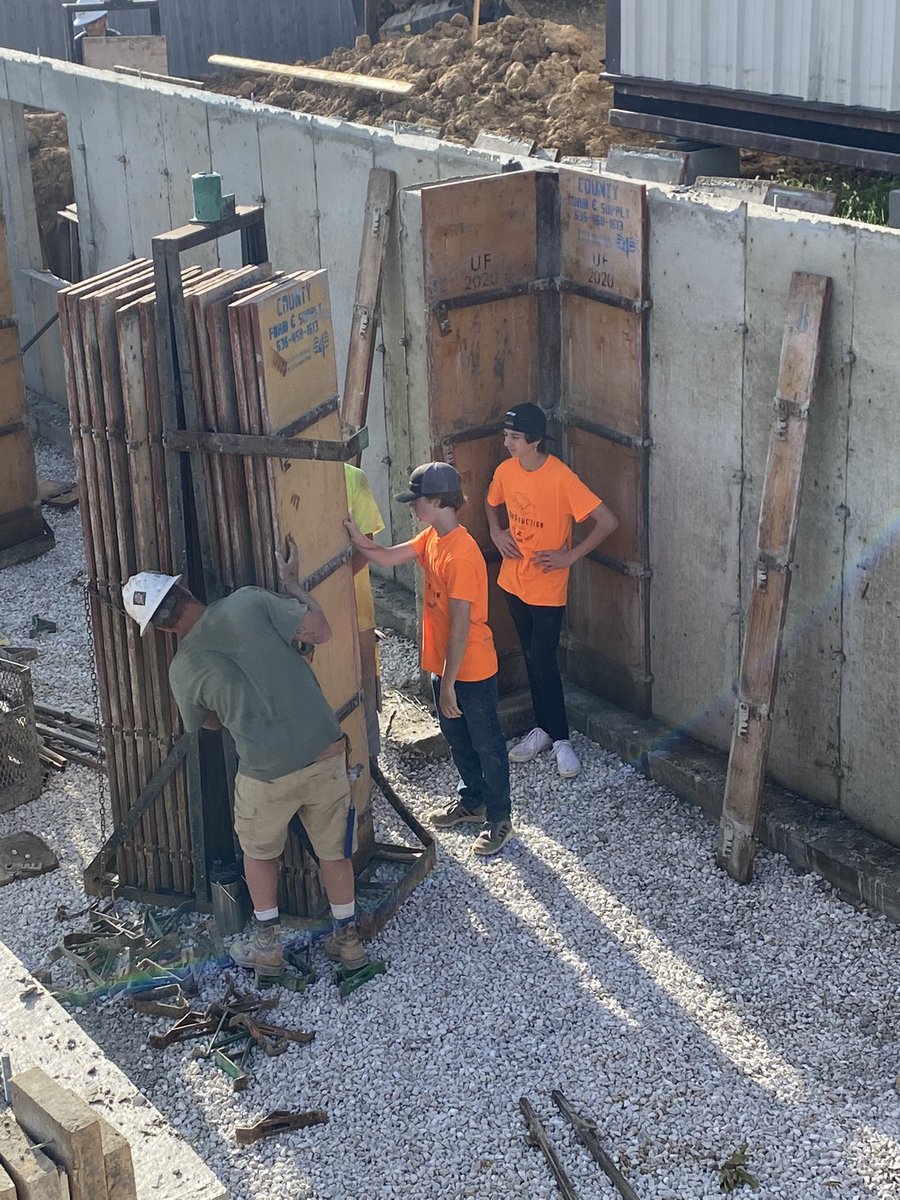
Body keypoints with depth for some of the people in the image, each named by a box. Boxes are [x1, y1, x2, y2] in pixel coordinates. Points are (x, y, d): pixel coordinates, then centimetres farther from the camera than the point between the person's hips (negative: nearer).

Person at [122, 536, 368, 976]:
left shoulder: (184, 670, -3)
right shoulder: (248, 601, -9)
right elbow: (319, 631, -9)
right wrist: (292, 582, 5)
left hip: (268, 774, -1)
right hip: (326, 754, 1)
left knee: (260, 852, 27)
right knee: (334, 850, 22)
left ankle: (267, 945, 34)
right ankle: (347, 939, 35)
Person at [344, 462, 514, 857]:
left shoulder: (461, 555, -29)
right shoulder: (431, 538, 0)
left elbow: (460, 627, -27)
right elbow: (387, 557, 4)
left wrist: (449, 683, -24)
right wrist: (356, 537, -14)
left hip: (472, 669, -9)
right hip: (444, 664, 9)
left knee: (486, 744, 8)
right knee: (457, 738, 24)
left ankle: (499, 819, 22)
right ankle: (472, 800, 42)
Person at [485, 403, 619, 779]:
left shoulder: (561, 478, -23)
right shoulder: (506, 471, -3)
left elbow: (608, 521, -23)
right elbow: (492, 503, 20)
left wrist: (570, 555, -19)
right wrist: (497, 532, 1)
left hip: (547, 588, -6)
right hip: (514, 581, 6)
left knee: (543, 663, -1)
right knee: (531, 659, 16)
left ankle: (560, 739, 14)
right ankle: (543, 729, 30)